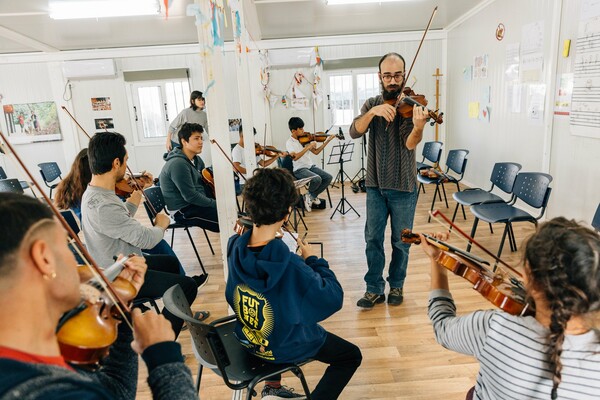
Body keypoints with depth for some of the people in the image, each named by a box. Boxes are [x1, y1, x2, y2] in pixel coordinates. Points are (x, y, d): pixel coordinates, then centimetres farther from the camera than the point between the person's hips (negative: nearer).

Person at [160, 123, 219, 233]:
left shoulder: (196, 160, 9)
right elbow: (190, 196, -23)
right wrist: (215, 204, -15)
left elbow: (205, 185, 15)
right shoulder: (178, 164, -20)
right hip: (183, 211, -9)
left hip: (197, 203, 9)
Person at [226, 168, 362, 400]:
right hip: (286, 347, -5)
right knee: (352, 356, 16)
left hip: (248, 338, 6)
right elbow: (334, 298, -24)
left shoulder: (235, 248, -19)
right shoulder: (290, 265, -37)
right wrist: (314, 260, -12)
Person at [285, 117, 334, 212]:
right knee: (317, 179, -31)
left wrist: (327, 141, 3)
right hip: (299, 169, -6)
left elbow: (316, 152, 9)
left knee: (328, 177, -11)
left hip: (311, 166, 6)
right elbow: (295, 157, -24)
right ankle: (311, 195, 3)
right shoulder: (289, 142, -8)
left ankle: (311, 196, 7)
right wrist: (308, 147, -25)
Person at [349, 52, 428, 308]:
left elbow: (410, 144, -21)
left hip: (403, 187, -2)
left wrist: (419, 127, -43)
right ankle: (375, 289, 23)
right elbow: (355, 132, -12)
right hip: (375, 185, 3)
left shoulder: (410, 105, -7)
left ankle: (396, 286, 30)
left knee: (401, 242, 10)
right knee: (373, 239, 8)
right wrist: (373, 112, -29)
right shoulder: (371, 104, 4)